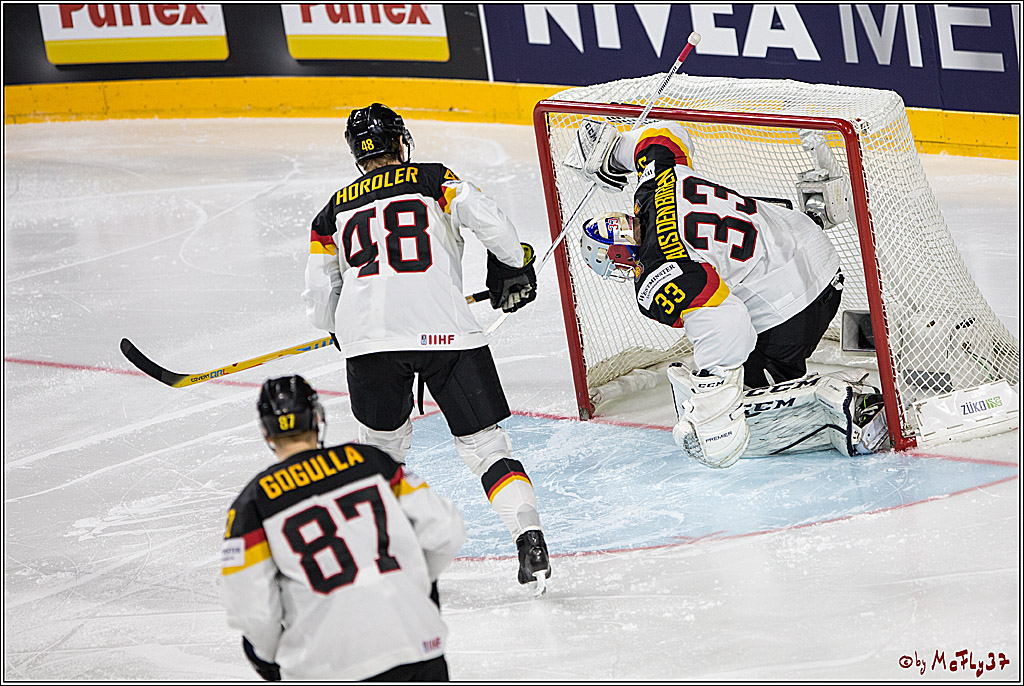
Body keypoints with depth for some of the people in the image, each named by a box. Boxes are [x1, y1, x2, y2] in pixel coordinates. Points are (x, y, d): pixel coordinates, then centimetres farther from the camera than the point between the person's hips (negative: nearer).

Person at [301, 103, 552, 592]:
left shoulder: (335, 210, 22)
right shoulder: (435, 181, 15)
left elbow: (320, 302, 21)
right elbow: (488, 220, -1)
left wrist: (348, 335, 39)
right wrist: (514, 268, 16)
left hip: (366, 332, 2)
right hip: (444, 328, -2)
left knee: (383, 438, 25)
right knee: (483, 442, 4)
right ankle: (528, 538, -10)